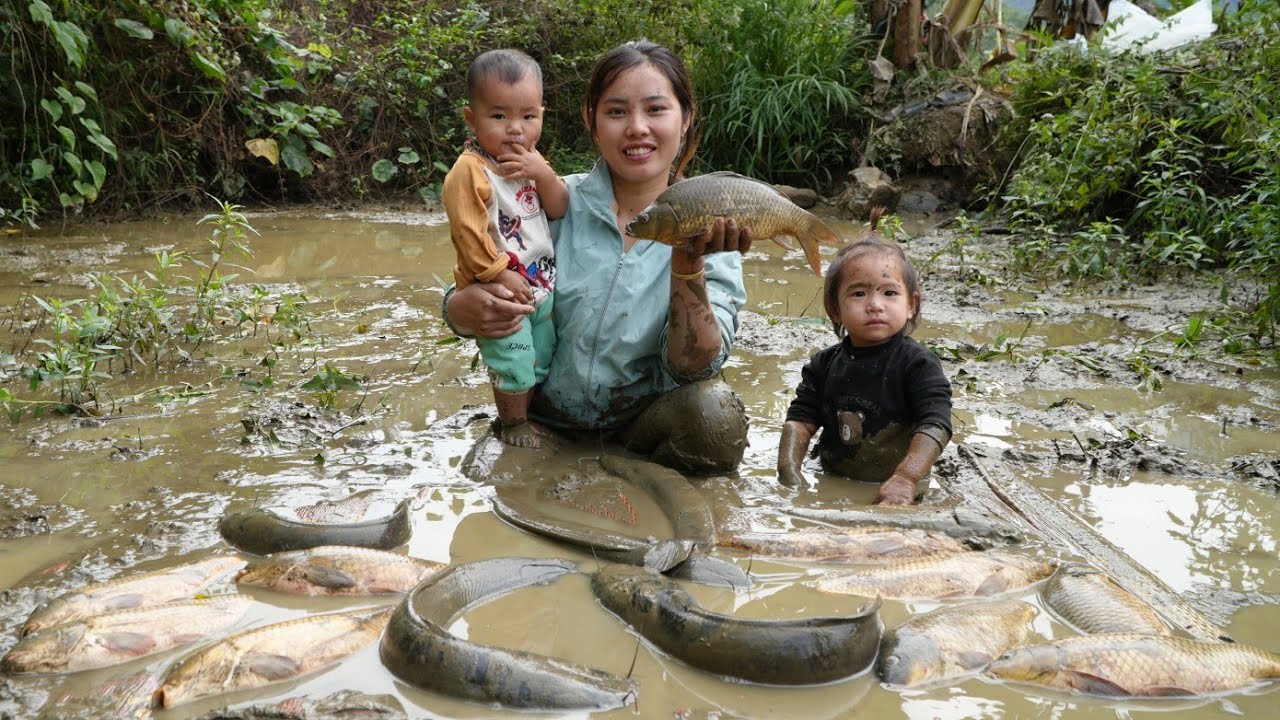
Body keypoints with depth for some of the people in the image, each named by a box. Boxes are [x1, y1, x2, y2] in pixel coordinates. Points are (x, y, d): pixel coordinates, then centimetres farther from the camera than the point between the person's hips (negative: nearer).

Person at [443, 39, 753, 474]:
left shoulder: (709, 229, -8)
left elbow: (692, 367, -17)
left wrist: (688, 268, -34)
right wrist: (463, 309, -27)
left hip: (645, 416, 0)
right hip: (545, 415, 0)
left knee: (714, 414, -27)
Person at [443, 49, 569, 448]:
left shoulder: (530, 160, 5)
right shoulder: (471, 171, -21)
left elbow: (560, 210, 2)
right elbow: (468, 233, -23)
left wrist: (542, 174, -16)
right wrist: (500, 274, -23)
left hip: (541, 284, 8)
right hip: (499, 294, -8)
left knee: (541, 358, 20)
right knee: (514, 365, 1)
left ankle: (526, 413, 40)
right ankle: (513, 423, 25)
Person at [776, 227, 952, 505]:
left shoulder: (918, 364, -7)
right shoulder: (824, 365, 8)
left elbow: (935, 426, -16)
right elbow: (800, 420, 6)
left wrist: (905, 479, -30)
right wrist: (788, 467, -12)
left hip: (893, 495, -4)